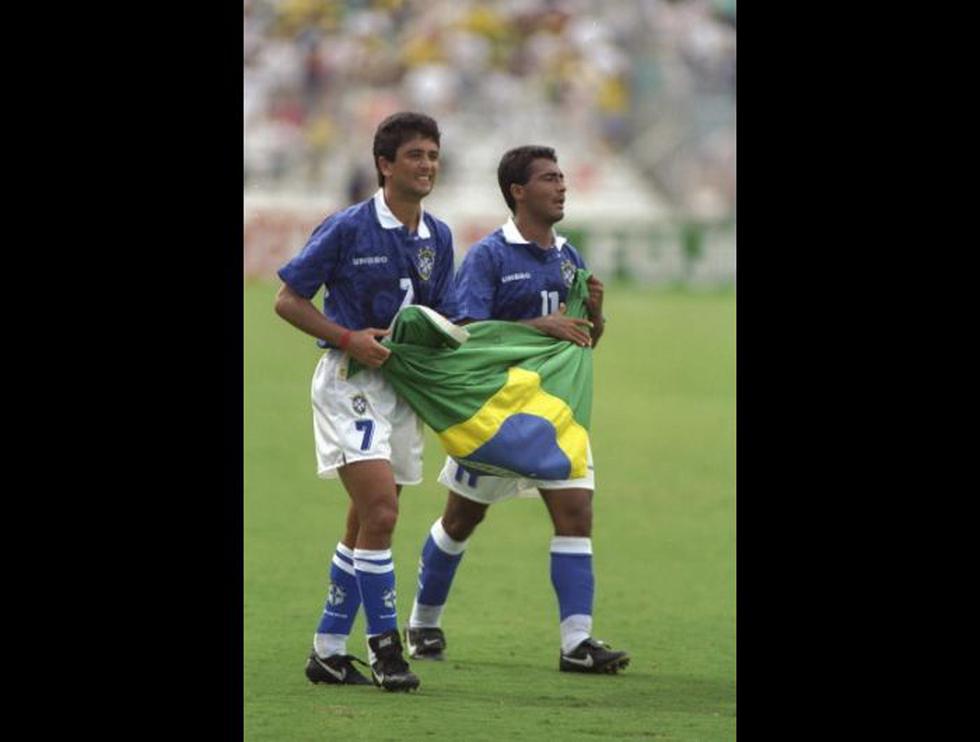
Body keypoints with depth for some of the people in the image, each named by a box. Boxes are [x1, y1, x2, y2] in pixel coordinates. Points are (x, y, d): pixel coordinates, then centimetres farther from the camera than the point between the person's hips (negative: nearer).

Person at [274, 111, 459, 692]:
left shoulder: (439, 238, 8)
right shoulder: (347, 228, -10)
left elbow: (444, 318, 17)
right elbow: (288, 300, -6)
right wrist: (348, 339, -16)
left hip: (403, 385, 7)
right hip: (348, 383, -7)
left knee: (366, 525, 10)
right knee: (380, 512, -18)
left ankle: (328, 649, 18)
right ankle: (384, 643, -9)